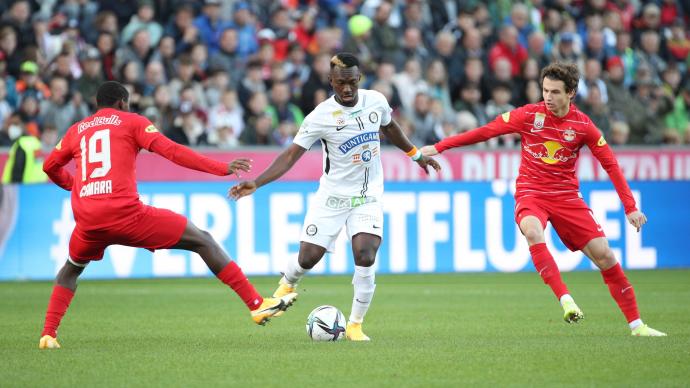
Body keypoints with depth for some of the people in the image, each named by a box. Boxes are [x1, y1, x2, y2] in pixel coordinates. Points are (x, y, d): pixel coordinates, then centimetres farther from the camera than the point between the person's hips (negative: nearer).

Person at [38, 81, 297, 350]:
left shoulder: (76, 131, 21)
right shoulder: (131, 122, 10)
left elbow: (50, 167, 29)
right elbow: (171, 151, -1)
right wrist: (222, 168, -1)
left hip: (87, 220, 4)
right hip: (125, 214, -4)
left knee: (71, 269, 34)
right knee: (202, 241, 5)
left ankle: (48, 334, 17)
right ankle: (257, 304, -2)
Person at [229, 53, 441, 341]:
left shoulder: (376, 101, -5)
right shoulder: (321, 116, -16)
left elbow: (389, 127, 18)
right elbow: (292, 154, -17)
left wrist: (417, 155, 27)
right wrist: (257, 183, -28)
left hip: (368, 197, 2)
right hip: (332, 196, -1)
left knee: (365, 258, -18)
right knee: (307, 259, 0)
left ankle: (355, 325, -2)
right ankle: (287, 285, 38)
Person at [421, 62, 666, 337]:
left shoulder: (582, 125, -4)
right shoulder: (529, 115, -6)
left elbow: (610, 164, 2)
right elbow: (485, 131, 0)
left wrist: (630, 207, -3)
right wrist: (439, 147, -1)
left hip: (567, 196, 1)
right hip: (530, 193, -1)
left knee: (604, 255, -7)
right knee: (533, 232, -36)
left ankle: (636, 324, 5)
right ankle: (566, 301, -41)